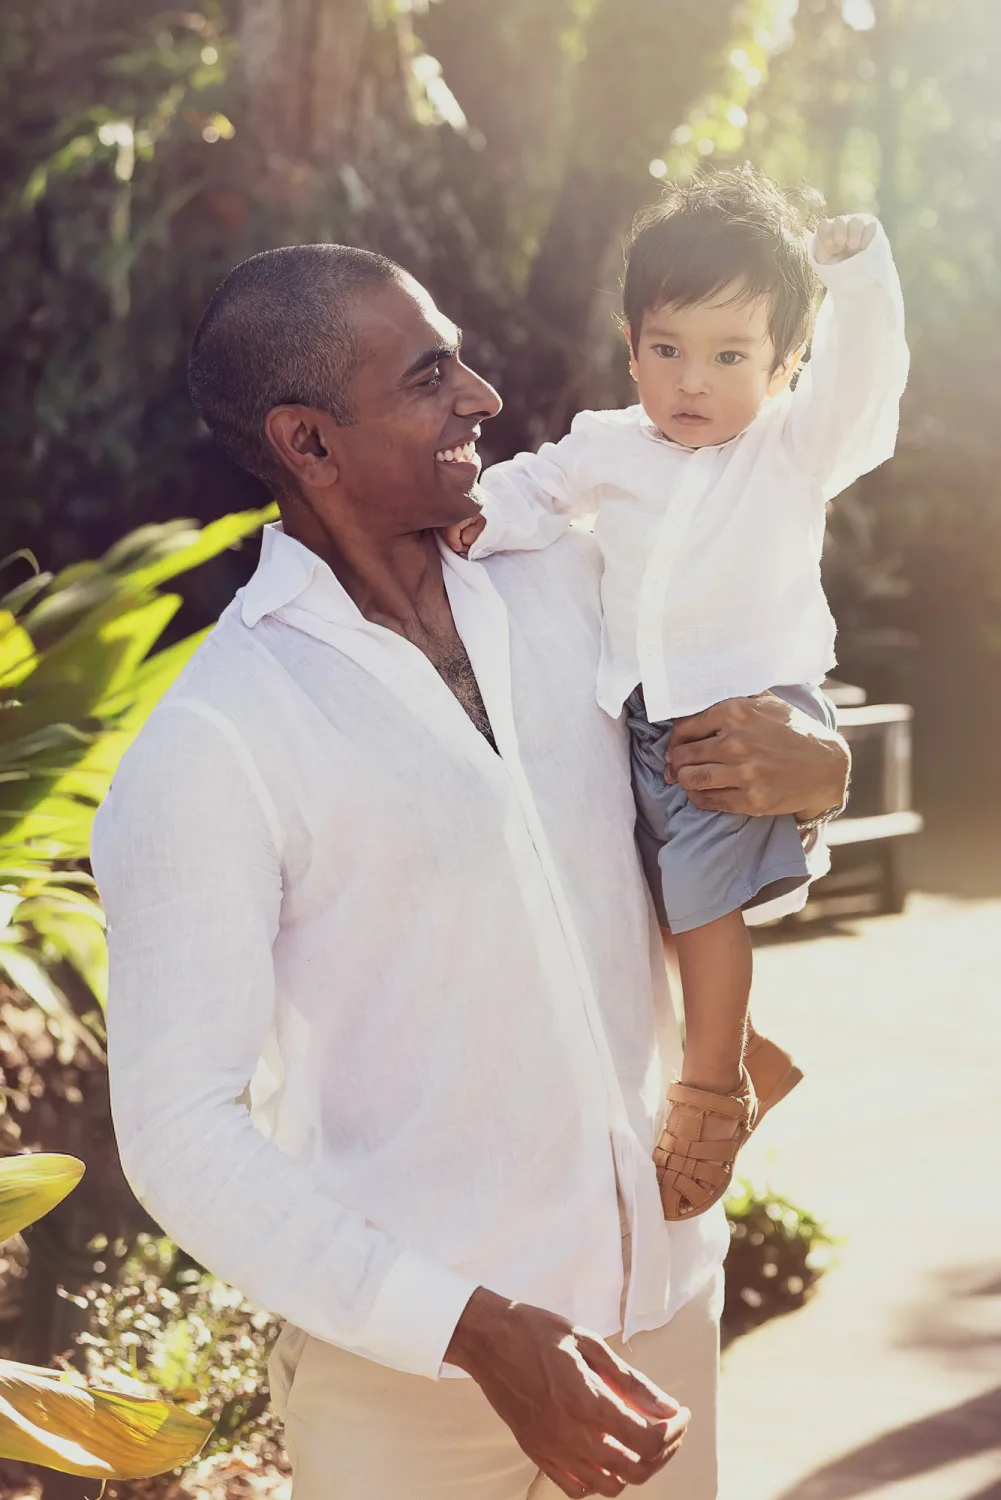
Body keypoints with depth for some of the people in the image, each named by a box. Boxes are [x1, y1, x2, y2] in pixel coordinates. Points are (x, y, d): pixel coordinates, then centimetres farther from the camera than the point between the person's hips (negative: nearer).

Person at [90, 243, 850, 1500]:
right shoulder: (209, 748, -15)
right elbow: (181, 1126, -17)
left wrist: (807, 771, -7)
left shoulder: (566, 585, 3)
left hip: (664, 1292, 5)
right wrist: (474, 1333, -25)